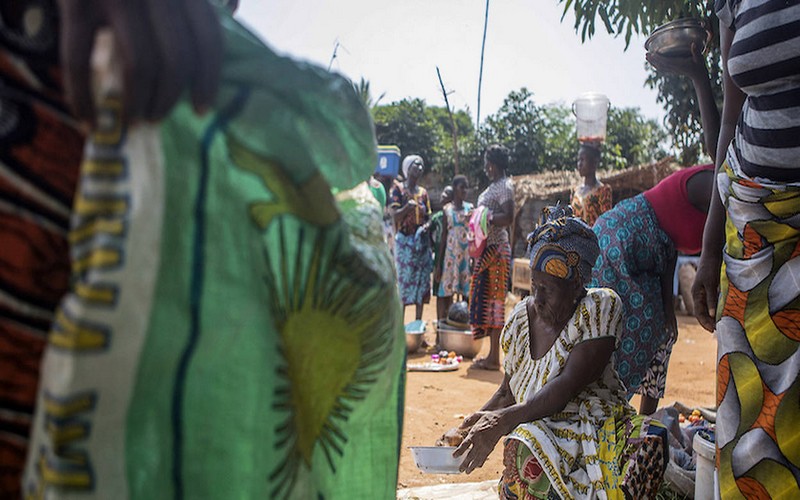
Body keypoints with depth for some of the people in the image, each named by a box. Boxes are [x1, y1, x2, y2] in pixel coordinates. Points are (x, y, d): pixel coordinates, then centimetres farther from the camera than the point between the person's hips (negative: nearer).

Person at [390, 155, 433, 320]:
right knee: (403, 280, -6)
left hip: (422, 240, 5)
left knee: (422, 281, 4)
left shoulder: (423, 192, 14)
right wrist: (408, 206, -26)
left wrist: (426, 225, -3)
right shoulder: (398, 189, -1)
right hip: (404, 240, -5)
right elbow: (395, 215, -9)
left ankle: (418, 321, 11)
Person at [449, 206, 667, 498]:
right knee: (525, 453, -36)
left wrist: (504, 420, -28)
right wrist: (468, 429, -3)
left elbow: (569, 385, -20)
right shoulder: (521, 319, 5)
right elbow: (508, 393, 15)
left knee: (650, 443, -37)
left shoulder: (600, 308, -9)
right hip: (540, 431, 2)